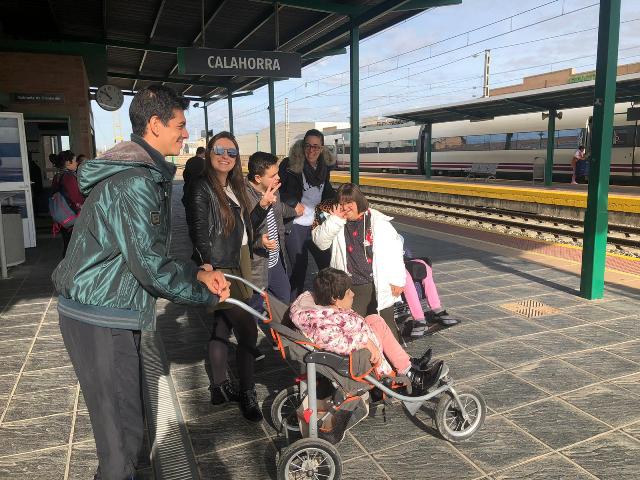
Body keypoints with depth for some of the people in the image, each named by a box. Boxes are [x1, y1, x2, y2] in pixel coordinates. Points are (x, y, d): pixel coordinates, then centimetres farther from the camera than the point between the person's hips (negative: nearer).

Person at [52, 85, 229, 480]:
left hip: (113, 313, 10)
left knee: (128, 414, 22)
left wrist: (198, 273, 4)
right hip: (101, 318, -10)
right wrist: (207, 295, -11)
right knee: (123, 429, 2)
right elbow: (149, 264, -24)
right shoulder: (135, 181, -21)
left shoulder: (145, 174, 13)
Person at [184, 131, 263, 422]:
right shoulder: (202, 189, -14)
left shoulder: (234, 187, 11)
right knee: (247, 331, -6)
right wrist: (211, 272, -18)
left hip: (238, 263, 8)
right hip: (220, 269, -8)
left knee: (222, 326, 16)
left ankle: (220, 388, 28)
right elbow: (200, 235, -17)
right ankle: (247, 394, 10)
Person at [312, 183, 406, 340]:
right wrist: (335, 220, -13)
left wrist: (397, 280, -3)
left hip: (379, 285, -2)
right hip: (352, 288, 2)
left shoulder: (378, 221, -1)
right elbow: (320, 242, -5)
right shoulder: (336, 223, 8)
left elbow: (394, 249, -1)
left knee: (386, 326, 7)